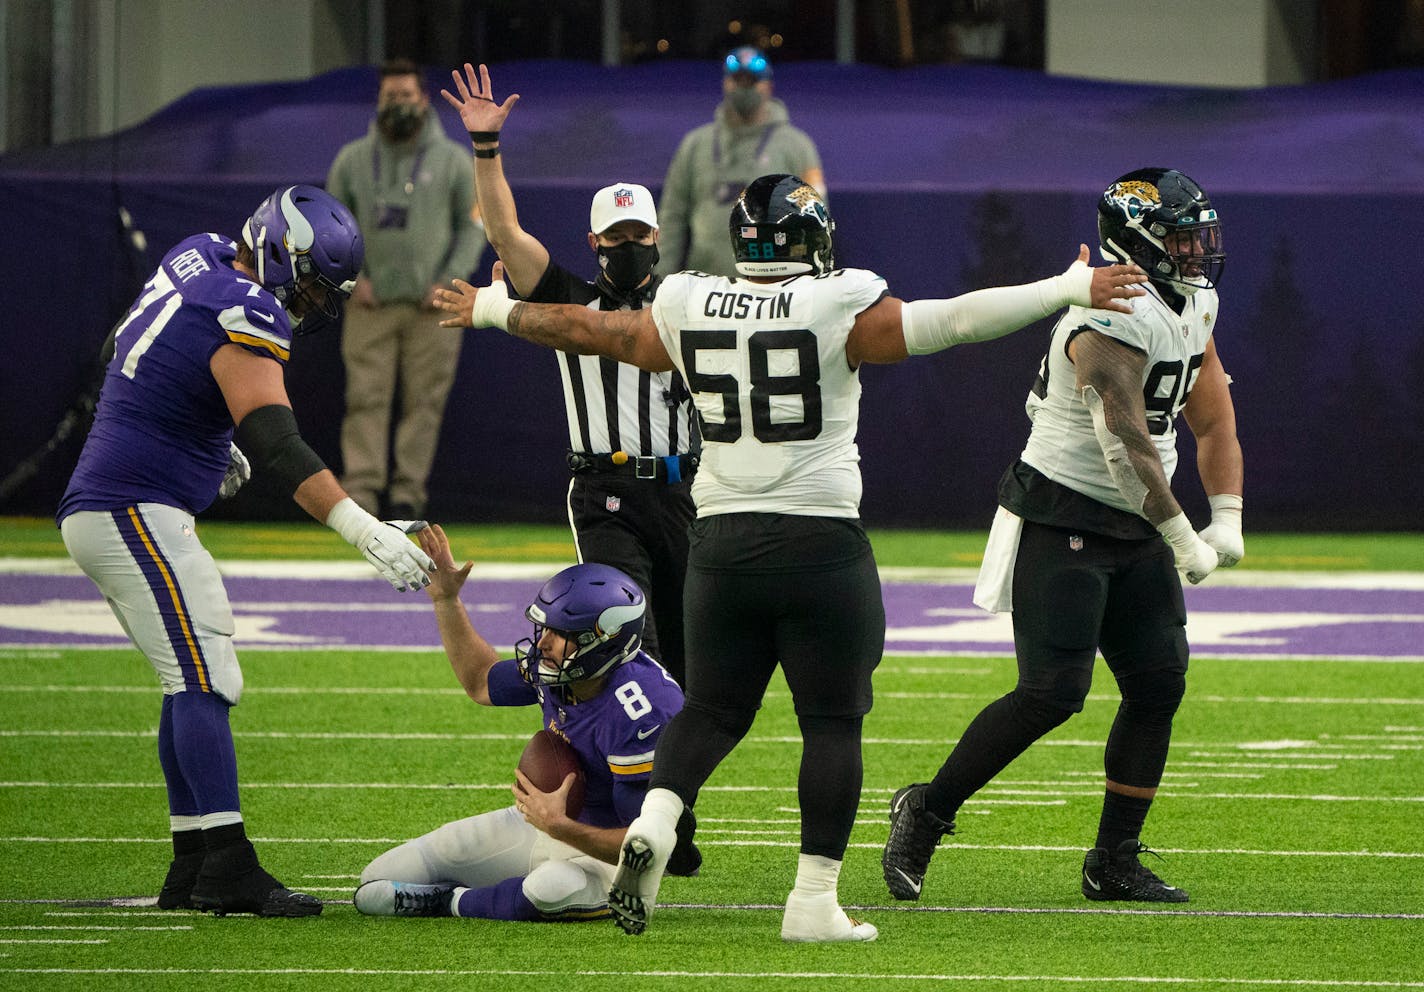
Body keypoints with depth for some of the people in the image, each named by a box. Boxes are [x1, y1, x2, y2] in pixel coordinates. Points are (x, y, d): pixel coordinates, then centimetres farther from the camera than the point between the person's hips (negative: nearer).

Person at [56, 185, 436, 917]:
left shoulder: (197, 257, 11)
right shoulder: (244, 315, -18)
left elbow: (129, 350, 29)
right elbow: (277, 447, -28)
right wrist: (364, 531, -36)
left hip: (98, 510, 10)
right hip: (136, 511, -10)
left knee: (198, 683, 12)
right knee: (204, 682, -16)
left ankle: (190, 870, 12)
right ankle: (227, 869, -23)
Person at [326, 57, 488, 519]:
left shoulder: (452, 160, 4)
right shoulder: (353, 160, 8)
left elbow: (473, 226, 7)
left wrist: (450, 281, -3)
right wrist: (351, 276, 1)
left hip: (430, 304, -1)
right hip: (370, 303, 1)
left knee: (424, 400, -2)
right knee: (366, 396, -7)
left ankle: (409, 489, 2)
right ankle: (361, 487, -9)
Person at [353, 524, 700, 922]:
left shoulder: (638, 713, -32)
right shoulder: (551, 666, -9)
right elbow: (481, 683, 15)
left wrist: (558, 827, -35)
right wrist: (446, 599, 6)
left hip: (604, 851, -7)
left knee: (556, 889, -45)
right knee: (377, 883, 3)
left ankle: (453, 902, -17)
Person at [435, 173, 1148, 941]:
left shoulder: (687, 314, 4)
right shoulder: (838, 311, -8)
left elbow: (584, 330, 17)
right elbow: (950, 322, -12)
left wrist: (493, 309, 34)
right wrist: (1069, 290, -7)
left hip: (722, 542, 4)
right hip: (820, 542, -4)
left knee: (713, 708, 15)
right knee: (833, 723, 4)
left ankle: (652, 824, -10)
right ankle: (814, 899, 1)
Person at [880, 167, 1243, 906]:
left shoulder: (1192, 307, 9)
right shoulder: (1114, 322, -23)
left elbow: (1212, 415, 18)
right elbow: (1126, 445, -26)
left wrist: (1227, 517, 9)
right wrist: (1183, 539, -21)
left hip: (1132, 529, 9)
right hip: (1063, 519, -9)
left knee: (1158, 686, 2)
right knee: (1052, 692, -14)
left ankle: (1115, 862, 11)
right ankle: (926, 812, 2)